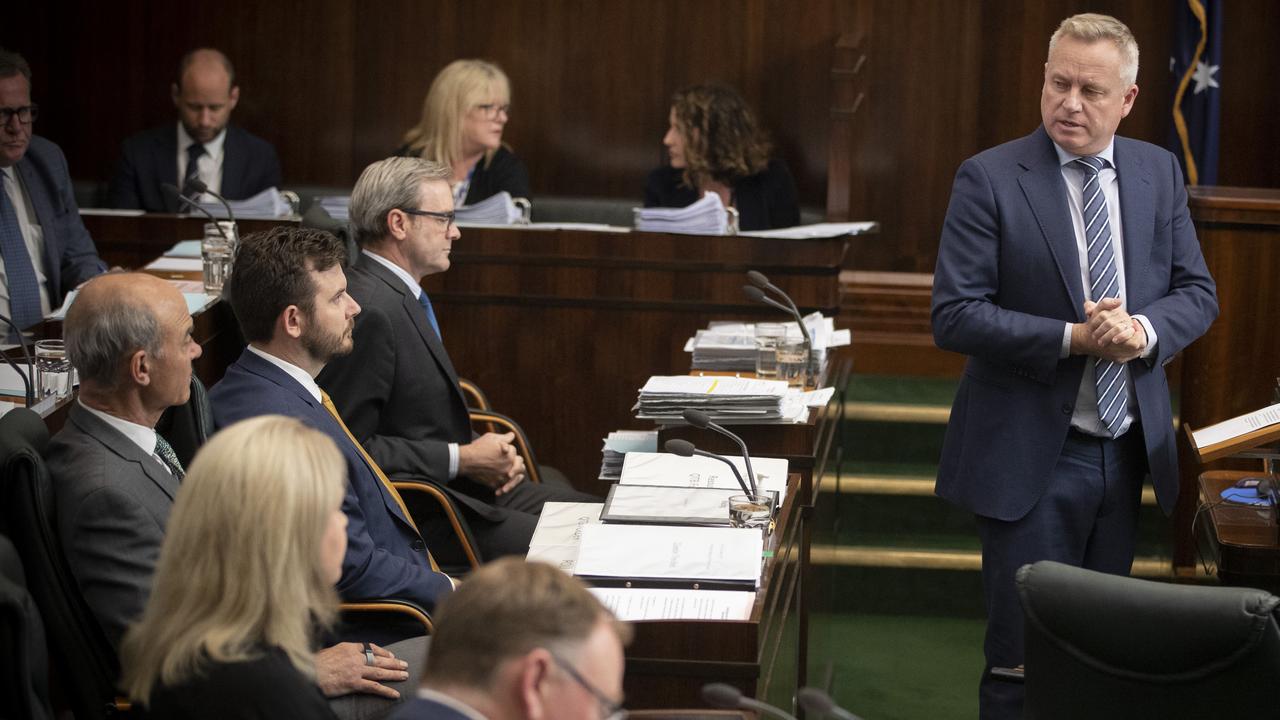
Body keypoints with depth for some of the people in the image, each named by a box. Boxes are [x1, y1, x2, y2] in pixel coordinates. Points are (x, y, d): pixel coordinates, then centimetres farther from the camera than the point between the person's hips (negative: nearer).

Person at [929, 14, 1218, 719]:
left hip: (1127, 450, 5)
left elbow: (1196, 291, 8)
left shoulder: (1158, 172, 5)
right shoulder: (990, 179, -10)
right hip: (1031, 457, -5)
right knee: (1024, 660, -1)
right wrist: (1072, 339, -22)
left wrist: (1146, 331, -14)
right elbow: (954, 316, -14)